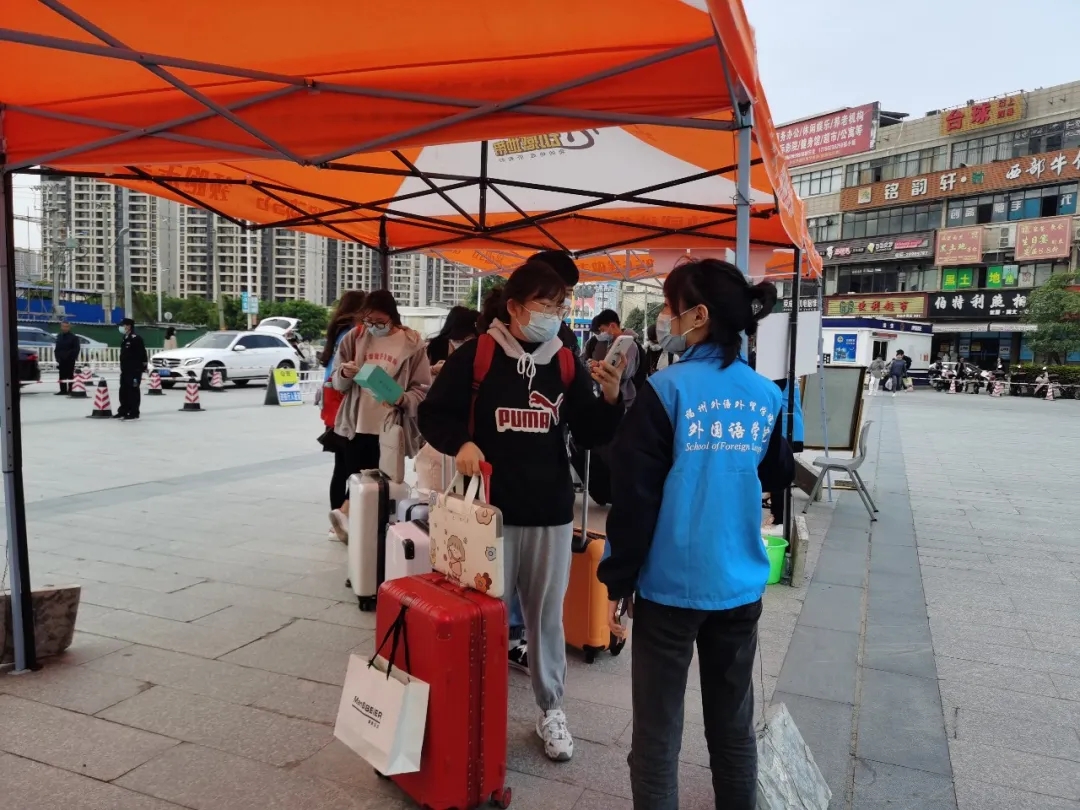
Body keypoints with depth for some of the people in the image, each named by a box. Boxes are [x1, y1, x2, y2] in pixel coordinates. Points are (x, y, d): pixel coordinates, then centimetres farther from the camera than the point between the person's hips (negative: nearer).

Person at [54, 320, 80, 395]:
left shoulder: (73, 337, -6)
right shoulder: (59, 336, 11)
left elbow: (77, 348, -8)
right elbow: (57, 348, 16)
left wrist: (73, 357, -13)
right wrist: (57, 357, 6)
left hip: (70, 360, -5)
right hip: (61, 359, 5)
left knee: (70, 375, -1)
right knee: (62, 375, 7)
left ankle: (70, 390, 3)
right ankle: (63, 390, 11)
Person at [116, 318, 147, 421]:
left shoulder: (136, 338, -14)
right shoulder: (125, 339, 17)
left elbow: (142, 353, -17)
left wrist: (143, 367, -18)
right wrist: (122, 368, 24)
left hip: (135, 370, -10)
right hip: (125, 370, 10)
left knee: (133, 391, -7)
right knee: (123, 391, 14)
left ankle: (134, 413, -3)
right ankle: (123, 411, 23)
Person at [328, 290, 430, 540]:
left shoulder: (411, 342, -3)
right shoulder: (354, 337, 4)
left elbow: (422, 389, -2)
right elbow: (336, 381, 10)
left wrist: (402, 399, -22)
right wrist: (344, 373, -12)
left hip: (389, 427, -1)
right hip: (354, 424, 1)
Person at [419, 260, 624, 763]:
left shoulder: (567, 364, 3)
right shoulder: (475, 356, -6)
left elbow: (592, 436, 4)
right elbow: (433, 413, -1)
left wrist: (610, 398, -14)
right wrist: (460, 443, -20)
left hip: (550, 512, 2)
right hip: (491, 508, -2)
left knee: (546, 614, 13)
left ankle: (551, 708, 30)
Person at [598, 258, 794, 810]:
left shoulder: (666, 389, -13)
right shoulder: (766, 396, 1)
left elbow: (634, 495, -13)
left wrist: (617, 582, -4)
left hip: (671, 584, -4)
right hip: (741, 585, 5)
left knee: (657, 730, 9)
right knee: (734, 726, 19)